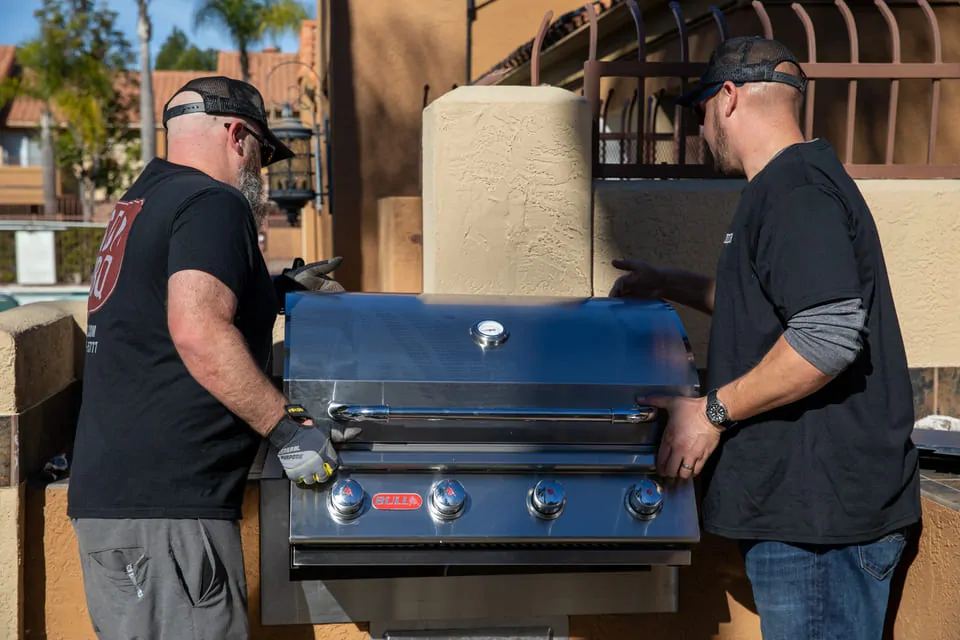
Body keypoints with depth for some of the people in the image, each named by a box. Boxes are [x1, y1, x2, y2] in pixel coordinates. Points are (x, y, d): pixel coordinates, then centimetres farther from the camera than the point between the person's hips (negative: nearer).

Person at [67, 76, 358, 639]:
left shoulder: (143, 199, 21)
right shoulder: (214, 203, -9)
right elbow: (198, 332, -24)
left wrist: (281, 287, 31)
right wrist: (287, 425, -18)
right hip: (167, 504, -10)